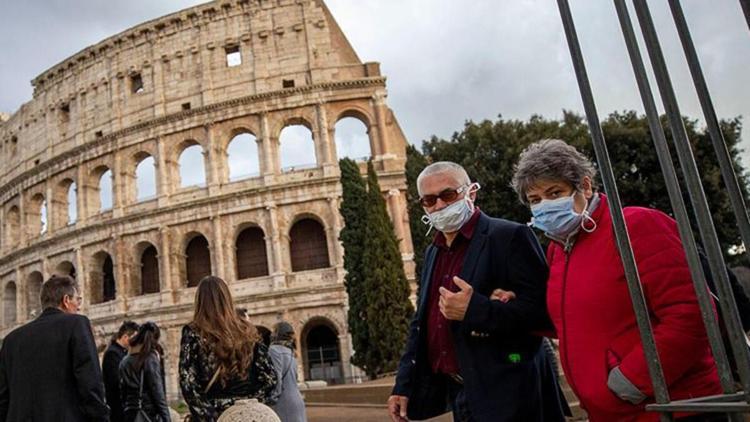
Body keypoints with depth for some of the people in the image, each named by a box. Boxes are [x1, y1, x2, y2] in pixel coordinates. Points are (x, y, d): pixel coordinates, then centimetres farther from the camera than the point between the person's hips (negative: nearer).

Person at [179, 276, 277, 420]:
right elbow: (269, 377, 2)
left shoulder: (193, 333, -4)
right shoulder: (247, 330, 5)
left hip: (214, 415, -3)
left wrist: (207, 417, -8)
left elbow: (187, 382, -12)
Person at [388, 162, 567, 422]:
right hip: (458, 394, 7)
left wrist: (474, 310, -28)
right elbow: (421, 324, 16)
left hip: (506, 397, -7)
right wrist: (404, 385, 11)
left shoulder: (510, 237, -11)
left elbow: (541, 309, -19)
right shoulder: (433, 252, 12)